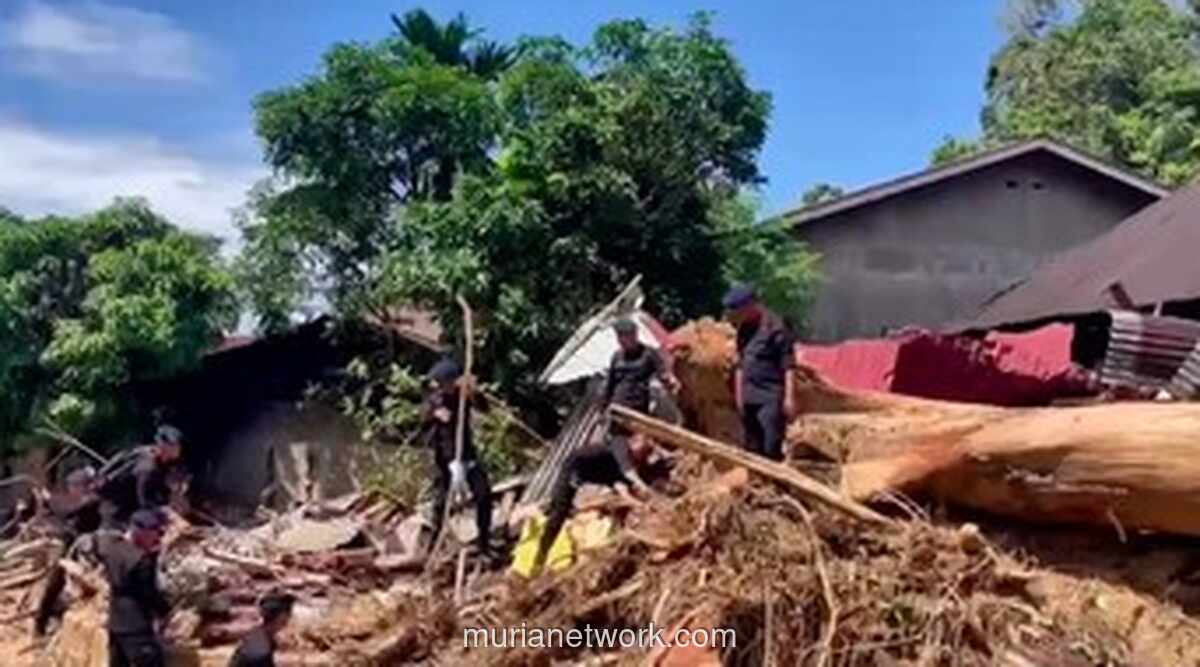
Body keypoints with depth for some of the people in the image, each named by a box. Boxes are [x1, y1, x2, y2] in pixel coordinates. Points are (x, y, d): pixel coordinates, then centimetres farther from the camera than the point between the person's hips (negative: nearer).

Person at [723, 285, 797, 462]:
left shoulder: (774, 327, -11)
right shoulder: (744, 329, 13)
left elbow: (789, 365, -13)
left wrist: (789, 397, -18)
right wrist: (739, 396, 18)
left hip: (771, 398, -8)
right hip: (749, 399, 8)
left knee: (771, 449, -11)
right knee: (753, 449, 12)